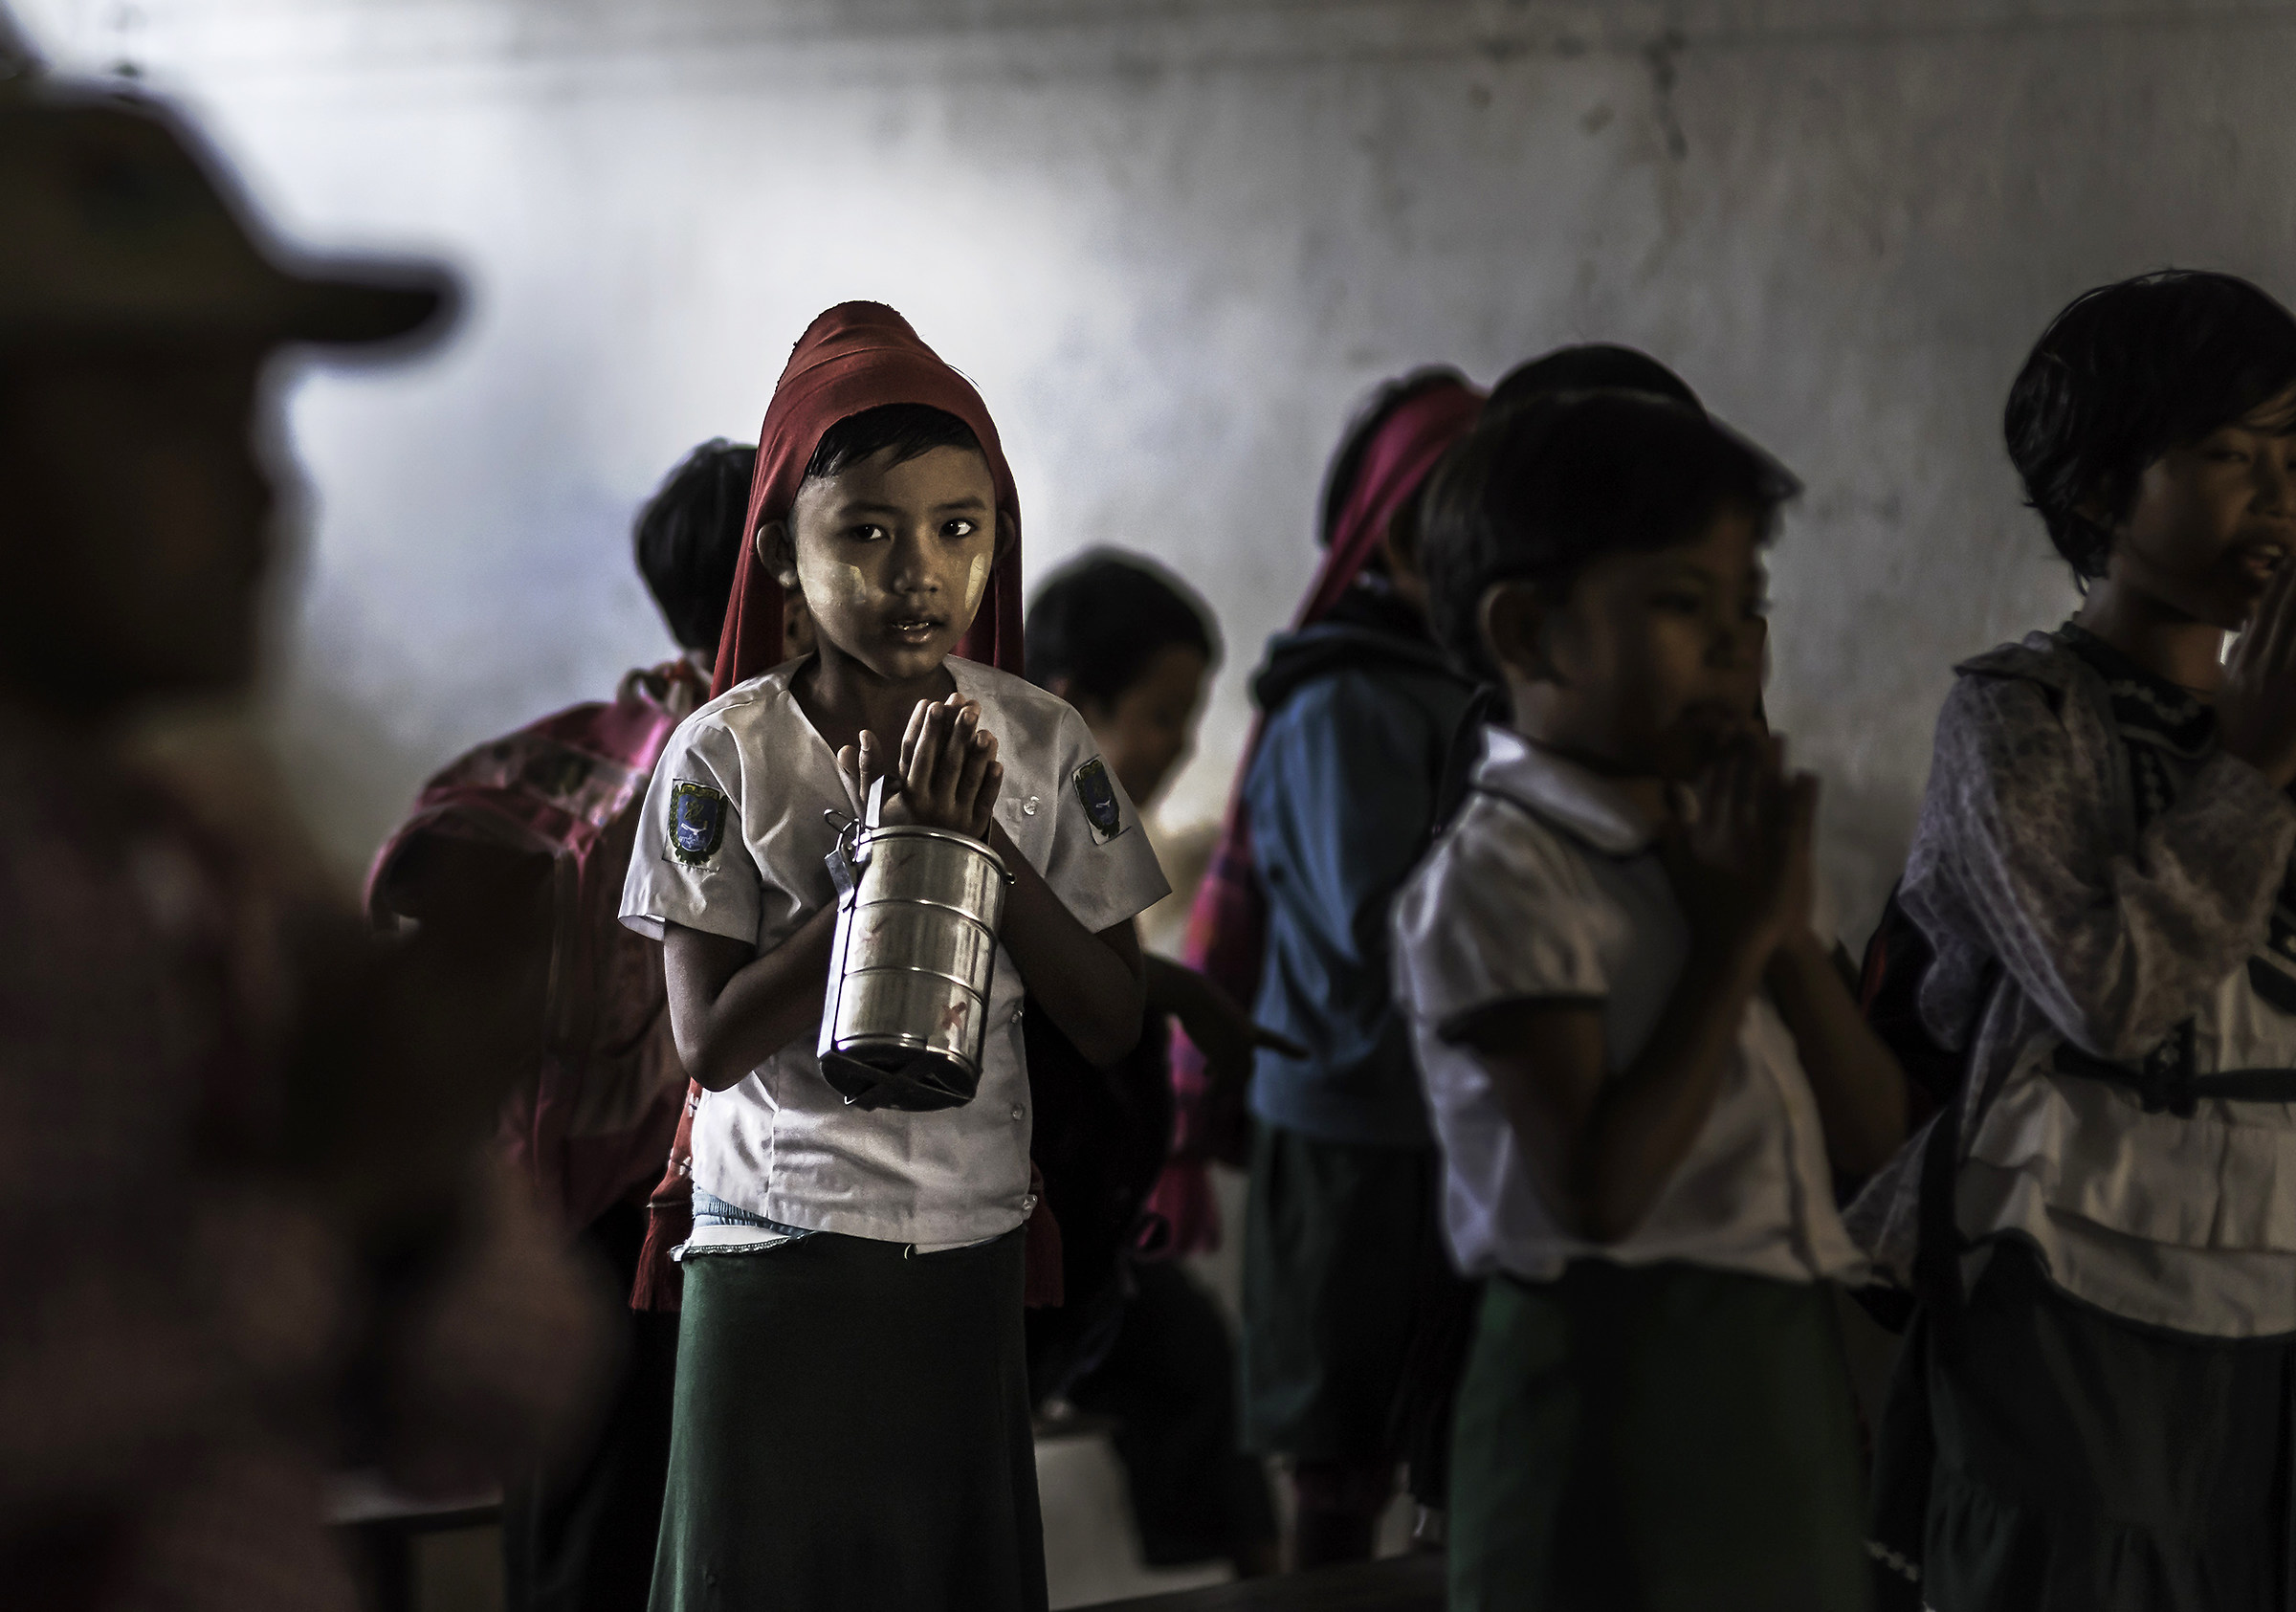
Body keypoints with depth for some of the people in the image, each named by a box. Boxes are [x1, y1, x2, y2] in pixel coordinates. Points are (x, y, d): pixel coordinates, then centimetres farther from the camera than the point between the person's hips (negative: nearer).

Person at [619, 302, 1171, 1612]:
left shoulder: (1040, 744, -3)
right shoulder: (726, 755, -10)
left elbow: (1114, 1025, -4)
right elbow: (712, 1040, -14)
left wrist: (983, 842, -18)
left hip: (974, 1253, 2)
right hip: (780, 1246, -2)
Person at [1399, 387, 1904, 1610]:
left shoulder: (1713, 852, 11)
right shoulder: (1498, 878, -14)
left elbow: (1871, 1130, 9)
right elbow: (1596, 1188, -23)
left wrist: (1787, 931, -5)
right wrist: (1734, 939, -16)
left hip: (1779, 1370, 8)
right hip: (1619, 1369, -8)